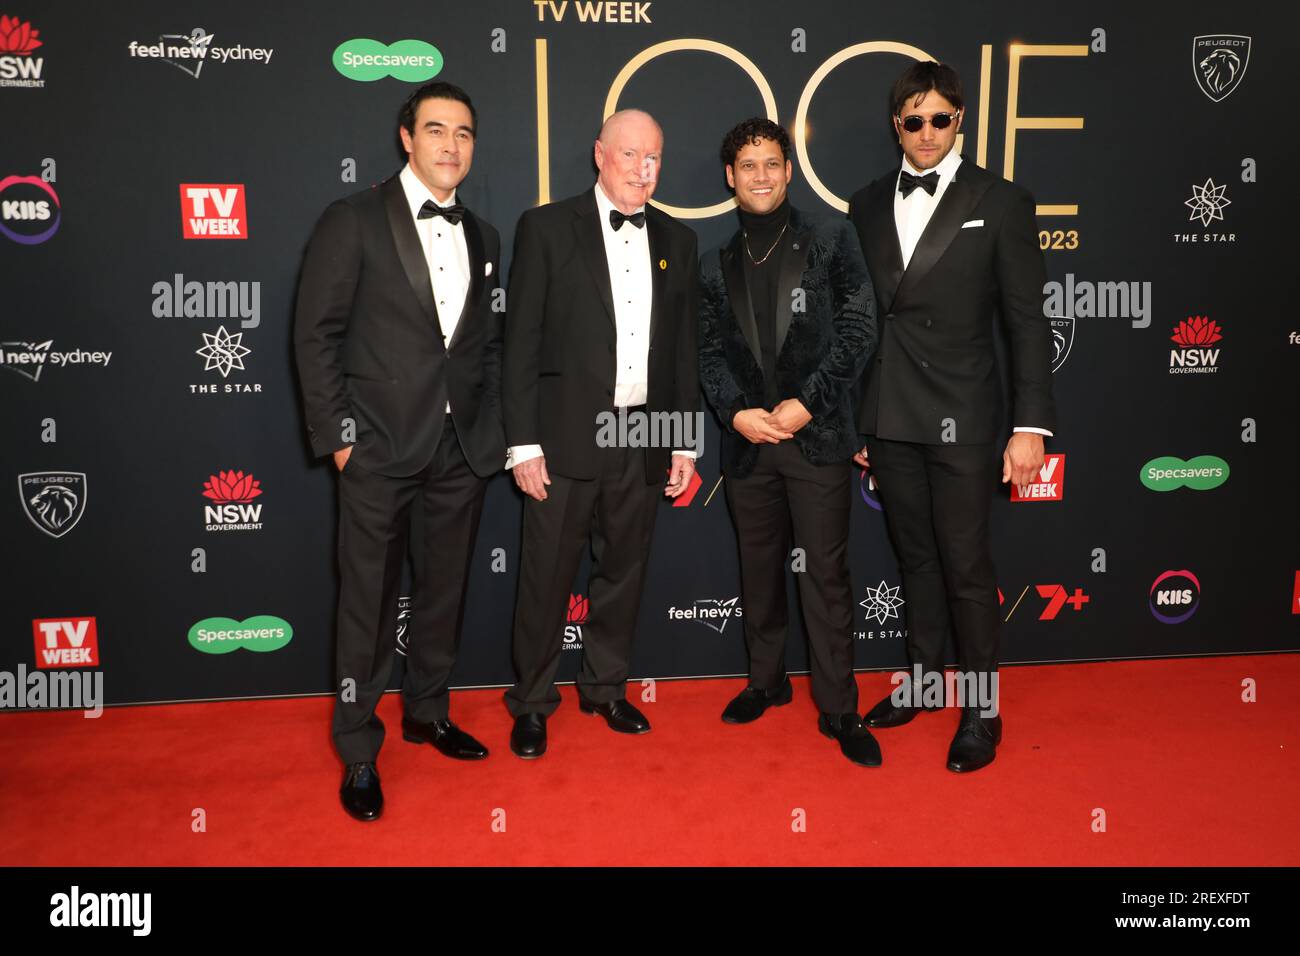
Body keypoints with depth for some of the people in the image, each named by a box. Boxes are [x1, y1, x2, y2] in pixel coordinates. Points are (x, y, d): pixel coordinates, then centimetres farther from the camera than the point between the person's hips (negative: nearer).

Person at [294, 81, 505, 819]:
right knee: (369, 603, 5)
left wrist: (492, 433, 6)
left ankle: (428, 713, 35)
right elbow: (317, 335, -5)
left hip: (461, 451, 5)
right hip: (380, 450, -4)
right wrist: (337, 433, -10)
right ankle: (359, 752, 21)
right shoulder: (354, 220, -3)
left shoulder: (483, 237, 12)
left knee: (444, 593, 14)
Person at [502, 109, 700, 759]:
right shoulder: (547, 228, -1)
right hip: (566, 436, -3)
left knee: (622, 571, 14)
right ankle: (532, 702, 22)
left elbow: (684, 348, 13)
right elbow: (521, 340, -4)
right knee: (547, 577, 4)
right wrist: (523, 442, -10)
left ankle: (605, 688, 32)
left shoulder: (676, 241, 11)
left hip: (645, 439, 4)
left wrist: (685, 441, 8)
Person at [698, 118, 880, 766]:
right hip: (747, 439, 4)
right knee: (759, 568, 14)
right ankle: (766, 681, 31)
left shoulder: (831, 242, 2)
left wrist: (807, 403, -13)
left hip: (817, 435, -4)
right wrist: (736, 412, -9)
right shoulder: (717, 267, 12)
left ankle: (839, 709, 10)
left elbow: (858, 330, -5)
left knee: (827, 572, -1)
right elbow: (710, 353, 8)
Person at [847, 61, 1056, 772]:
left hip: (961, 419, -3)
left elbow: (1027, 323, -3)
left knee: (965, 565, 1)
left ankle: (982, 709, 18)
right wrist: (851, 416, 10)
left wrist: (1031, 424, -9)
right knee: (916, 556, 15)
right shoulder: (867, 205, 10)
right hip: (888, 418, 4)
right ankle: (923, 679, 32)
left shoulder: (1000, 202, -1)